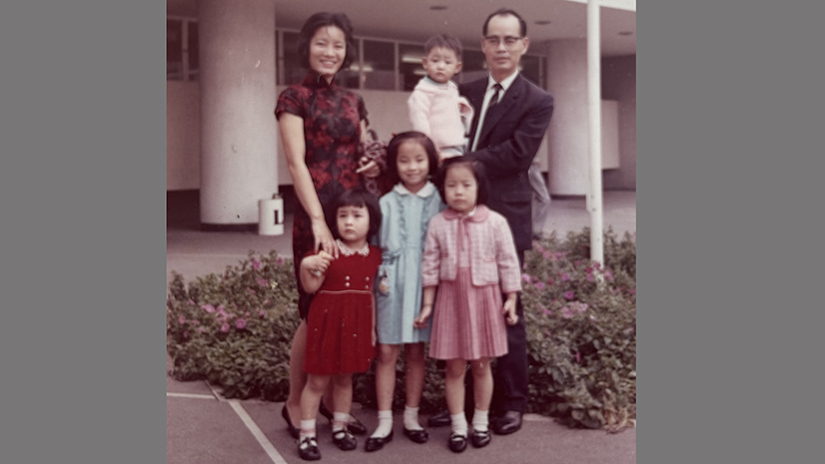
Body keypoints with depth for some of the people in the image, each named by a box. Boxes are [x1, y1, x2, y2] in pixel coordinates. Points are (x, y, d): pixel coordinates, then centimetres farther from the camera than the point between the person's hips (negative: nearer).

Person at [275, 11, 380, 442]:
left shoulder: (353, 101, 15)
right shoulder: (294, 98, -3)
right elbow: (297, 162, -12)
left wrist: (375, 166, -2)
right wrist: (318, 220, -21)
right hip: (316, 215, -6)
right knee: (316, 311, -2)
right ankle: (295, 403, 14)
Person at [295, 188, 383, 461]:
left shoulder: (375, 256, 2)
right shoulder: (328, 253, -11)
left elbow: (370, 293, 9)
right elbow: (310, 287, -10)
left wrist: (372, 329, 8)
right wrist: (305, 266, -29)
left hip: (356, 326, 4)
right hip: (327, 323, -4)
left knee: (345, 378, 17)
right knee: (317, 381, 4)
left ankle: (340, 428, 32)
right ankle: (306, 435, 14)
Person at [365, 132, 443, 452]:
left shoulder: (438, 202, 2)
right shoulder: (386, 203, 1)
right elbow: (375, 245, 3)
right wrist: (380, 276, -6)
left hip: (424, 283, 1)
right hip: (391, 284, 0)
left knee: (416, 352, 10)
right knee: (386, 352, 1)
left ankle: (411, 416, 23)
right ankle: (384, 422, 11)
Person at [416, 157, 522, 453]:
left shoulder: (495, 222, -5)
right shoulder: (437, 224, -1)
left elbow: (508, 263, -1)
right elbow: (430, 267, 2)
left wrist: (511, 299, -3)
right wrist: (427, 305, 2)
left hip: (484, 298, -1)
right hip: (451, 299, 1)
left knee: (481, 366, 10)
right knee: (454, 367, 6)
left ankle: (481, 423, 26)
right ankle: (458, 426, 19)